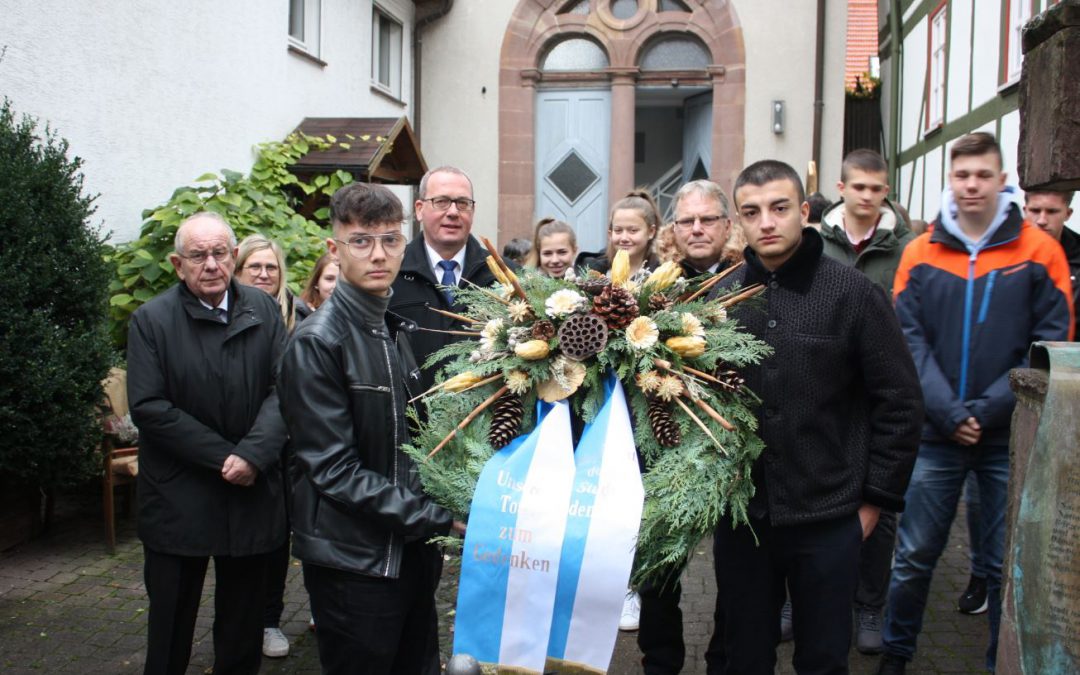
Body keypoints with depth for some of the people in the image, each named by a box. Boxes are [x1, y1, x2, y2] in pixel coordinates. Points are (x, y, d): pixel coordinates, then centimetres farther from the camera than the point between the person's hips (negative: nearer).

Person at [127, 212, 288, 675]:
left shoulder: (263, 310, 0)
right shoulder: (151, 320, -6)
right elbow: (148, 407, -12)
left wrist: (252, 453, -19)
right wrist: (222, 457, -15)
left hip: (251, 492, 2)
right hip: (178, 497, -2)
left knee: (243, 619, 15)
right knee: (171, 622, 10)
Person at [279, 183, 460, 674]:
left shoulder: (398, 331, 10)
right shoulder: (317, 343, -14)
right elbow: (334, 469, -18)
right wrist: (436, 517, -19)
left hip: (414, 551, 7)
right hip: (354, 561, -7)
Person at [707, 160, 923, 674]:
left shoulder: (854, 294, -6)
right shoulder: (722, 297, 1)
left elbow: (900, 403, -3)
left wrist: (875, 499, -3)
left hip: (828, 520, -2)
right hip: (740, 516, 2)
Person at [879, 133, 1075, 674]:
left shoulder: (1039, 251, -1)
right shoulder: (920, 253, 2)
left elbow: (1051, 344, -5)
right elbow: (910, 341, -3)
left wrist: (989, 409, -13)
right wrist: (947, 412, -14)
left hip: (1011, 434, -1)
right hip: (936, 432, 1)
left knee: (1008, 564, 9)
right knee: (914, 555, 8)